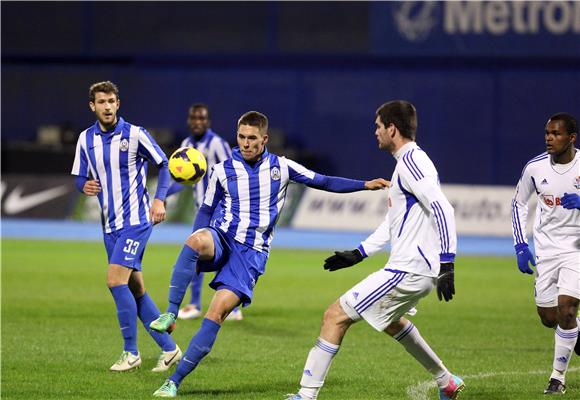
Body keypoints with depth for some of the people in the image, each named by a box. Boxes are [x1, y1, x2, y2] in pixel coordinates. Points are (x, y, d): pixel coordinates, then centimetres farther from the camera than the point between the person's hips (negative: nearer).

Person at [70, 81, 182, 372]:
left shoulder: (134, 134, -8)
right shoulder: (86, 139, 6)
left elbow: (163, 164, -1)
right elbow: (80, 178, 12)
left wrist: (159, 199, -12)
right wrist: (85, 186, -12)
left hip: (136, 220, -6)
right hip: (110, 224, 6)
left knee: (116, 280, -17)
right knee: (135, 289, 7)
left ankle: (131, 353, -7)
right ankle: (169, 349, 15)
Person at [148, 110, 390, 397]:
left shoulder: (281, 167, 5)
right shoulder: (223, 170, 5)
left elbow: (323, 182, 11)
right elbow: (207, 210, 14)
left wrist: (365, 185, 3)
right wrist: (195, 250, 2)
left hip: (252, 252, 0)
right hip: (221, 238, 0)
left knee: (217, 312, -19)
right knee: (197, 241, -40)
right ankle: (170, 314, -33)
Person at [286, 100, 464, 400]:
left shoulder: (411, 161, -15)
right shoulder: (407, 162, 18)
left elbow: (442, 210, -25)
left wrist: (446, 264, -30)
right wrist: (358, 254, 26)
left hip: (407, 272, -11)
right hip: (416, 269, 11)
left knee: (336, 316, -10)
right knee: (391, 322, 36)